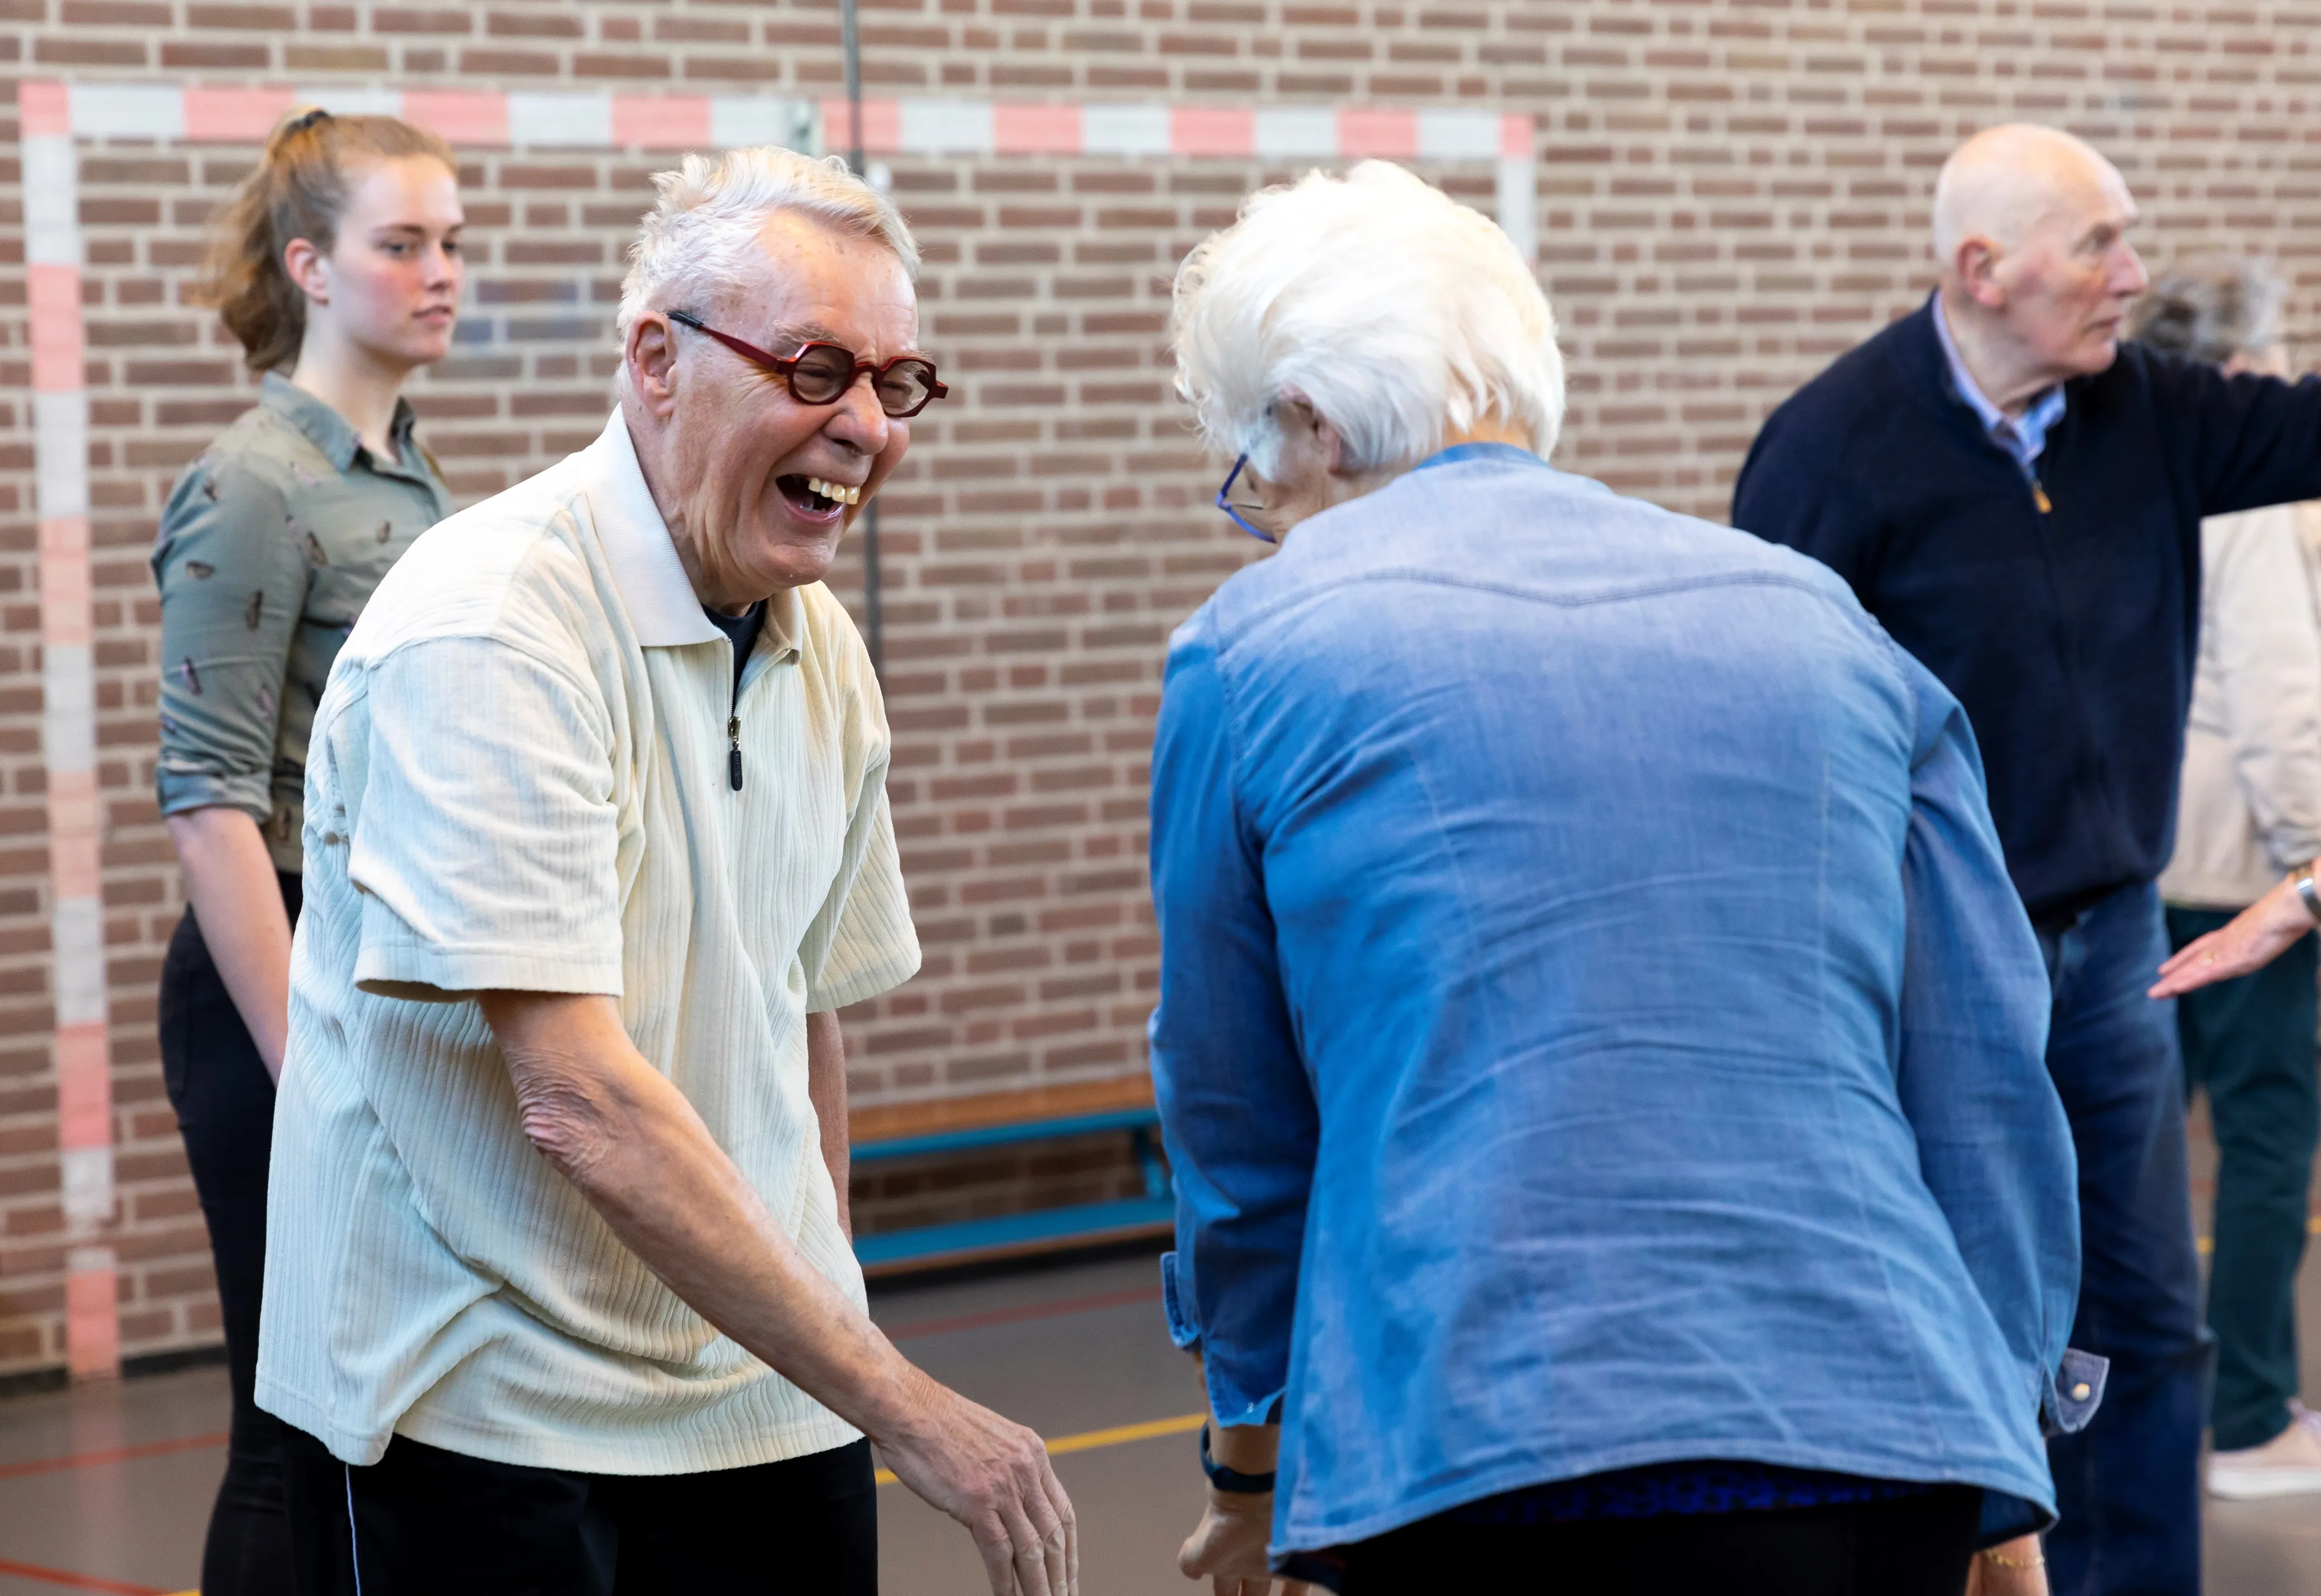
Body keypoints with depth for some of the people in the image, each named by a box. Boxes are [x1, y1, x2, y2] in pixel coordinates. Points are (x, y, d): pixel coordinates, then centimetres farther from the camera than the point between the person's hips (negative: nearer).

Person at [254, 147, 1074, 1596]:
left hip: (765, 1394, 7)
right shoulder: (488, 633, -19)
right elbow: (576, 1098, -25)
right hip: (479, 1415, -7)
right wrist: (897, 1402, -24)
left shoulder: (820, 649, 7)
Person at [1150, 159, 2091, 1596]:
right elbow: (1988, 1085, 13)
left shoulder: (1253, 653, 6)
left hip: (1483, 1462, -3)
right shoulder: (1826, 622, 14)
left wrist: (1252, 1463, 28)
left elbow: (1235, 1115, 14)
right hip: (1891, 1448, 4)